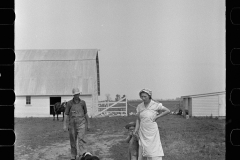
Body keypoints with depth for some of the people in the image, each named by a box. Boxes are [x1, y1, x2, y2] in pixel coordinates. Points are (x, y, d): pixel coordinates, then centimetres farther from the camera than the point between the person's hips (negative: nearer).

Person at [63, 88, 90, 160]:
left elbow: (86, 114, 10)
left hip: (81, 124, -1)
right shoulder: (69, 103, -1)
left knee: (81, 139, -17)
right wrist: (64, 125, -8)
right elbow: (66, 115, 0)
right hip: (72, 124, 1)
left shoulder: (82, 102, 2)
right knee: (73, 141, 9)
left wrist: (88, 124, 12)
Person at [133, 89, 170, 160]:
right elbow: (138, 119, 8)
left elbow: (168, 111, -2)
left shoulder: (156, 105, -10)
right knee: (142, 151, 5)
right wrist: (136, 130, -5)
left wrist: (157, 117, -9)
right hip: (143, 132, 4)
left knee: (155, 153, -9)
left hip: (152, 132, -4)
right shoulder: (140, 106, 2)